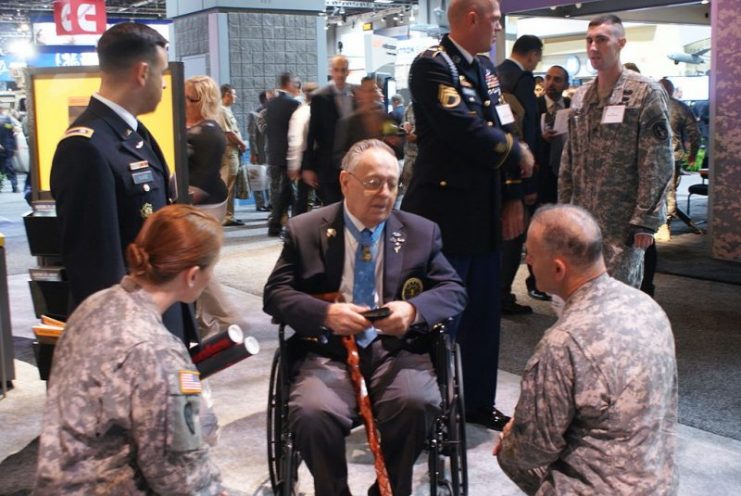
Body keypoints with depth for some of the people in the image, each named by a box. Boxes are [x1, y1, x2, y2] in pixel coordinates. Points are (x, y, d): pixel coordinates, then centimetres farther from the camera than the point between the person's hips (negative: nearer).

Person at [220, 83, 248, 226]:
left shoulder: (227, 110, 18)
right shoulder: (222, 110, -12)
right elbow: (228, 132, -16)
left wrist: (240, 144, 5)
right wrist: (242, 144, -5)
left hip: (234, 150, 10)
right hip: (229, 150, -10)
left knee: (230, 186, 12)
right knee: (228, 186, -7)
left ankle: (228, 215, 17)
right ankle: (227, 217, -4)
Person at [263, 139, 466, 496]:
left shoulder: (421, 232, 9)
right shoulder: (305, 231, 5)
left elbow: (454, 291, 6)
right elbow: (275, 293, 1)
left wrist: (413, 309, -17)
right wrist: (325, 313, -19)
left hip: (395, 349, 1)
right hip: (329, 350, 0)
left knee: (416, 404, -30)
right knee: (311, 413, -30)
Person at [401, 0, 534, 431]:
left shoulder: (486, 68, 14)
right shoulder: (432, 65, -12)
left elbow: (501, 132, 12)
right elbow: (465, 132, -23)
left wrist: (513, 197, 4)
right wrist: (518, 154, -7)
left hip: (485, 212, 8)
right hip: (445, 212, -8)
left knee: (484, 314, 14)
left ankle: (479, 402, 29)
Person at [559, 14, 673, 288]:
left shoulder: (646, 92, -6)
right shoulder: (580, 97, 12)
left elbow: (658, 164, -11)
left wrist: (645, 220, -16)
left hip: (623, 222, -6)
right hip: (581, 218, 6)